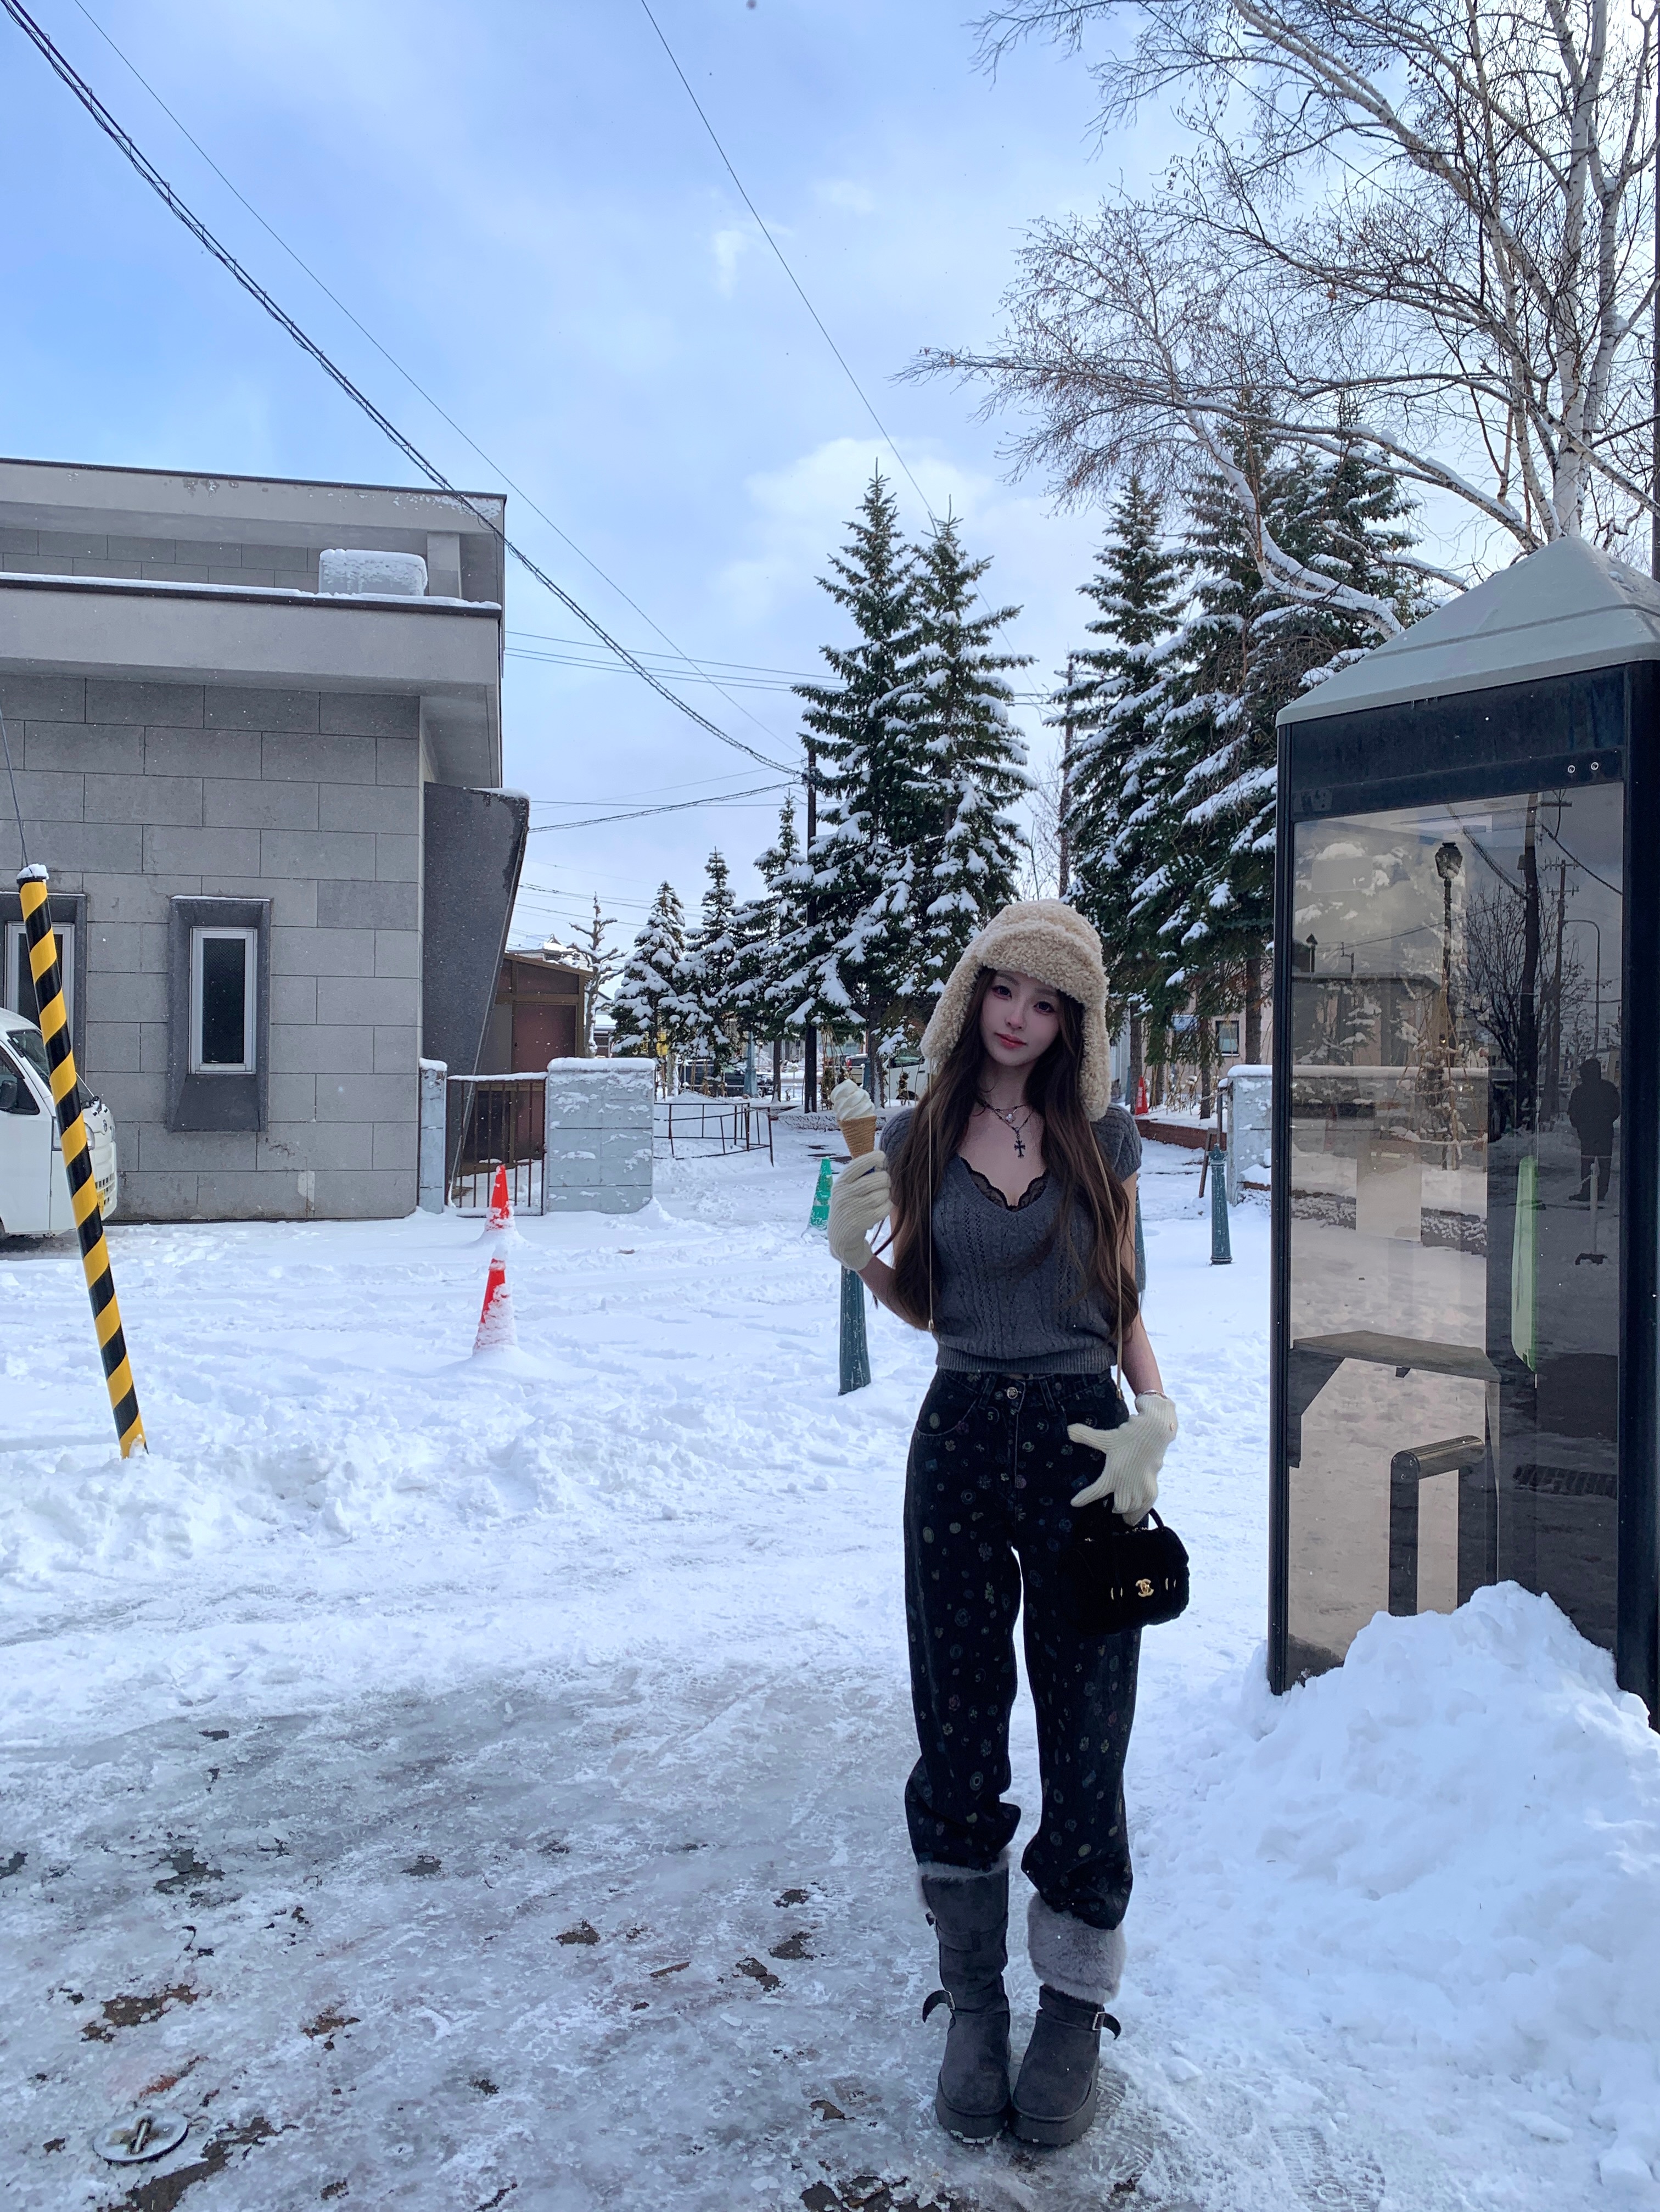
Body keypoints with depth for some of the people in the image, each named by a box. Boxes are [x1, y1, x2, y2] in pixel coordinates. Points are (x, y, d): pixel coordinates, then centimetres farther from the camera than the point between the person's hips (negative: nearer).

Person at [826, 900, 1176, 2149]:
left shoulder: (1102, 1138, 0)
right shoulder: (917, 1141, 2)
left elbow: (1125, 1306, 6)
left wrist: (1157, 1416, -10)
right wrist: (854, 1251, -7)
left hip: (1079, 1444, -1)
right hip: (959, 1441, 1)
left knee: (1084, 1735, 7)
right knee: (958, 1732, 8)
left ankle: (1076, 2011, 26)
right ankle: (973, 2002, 28)